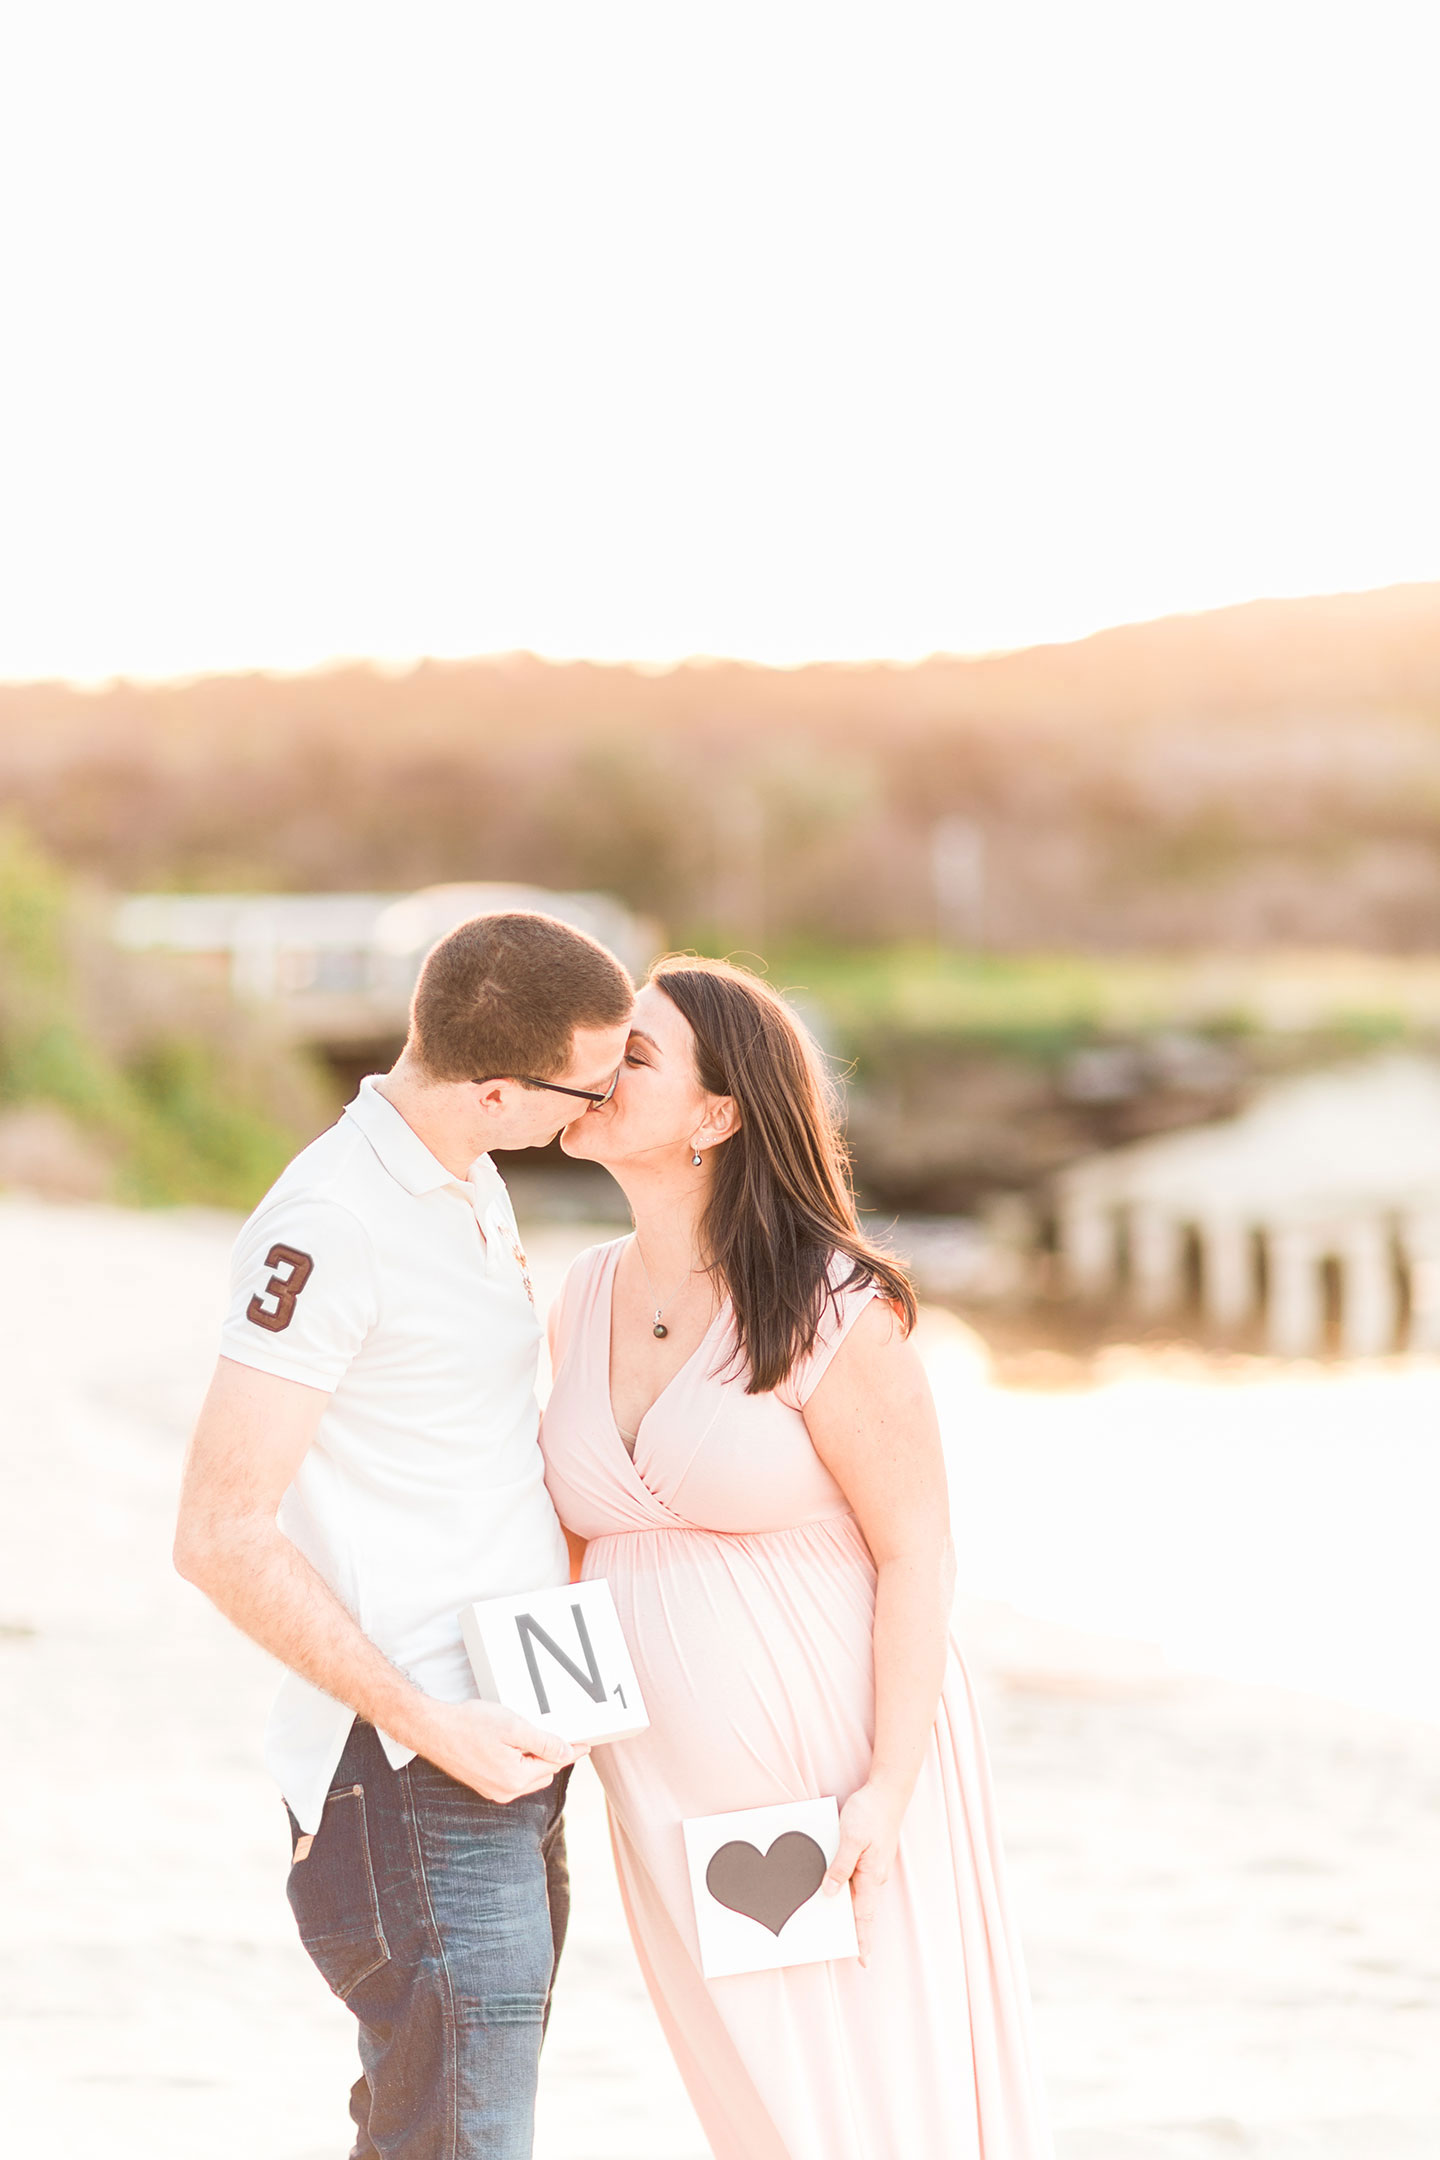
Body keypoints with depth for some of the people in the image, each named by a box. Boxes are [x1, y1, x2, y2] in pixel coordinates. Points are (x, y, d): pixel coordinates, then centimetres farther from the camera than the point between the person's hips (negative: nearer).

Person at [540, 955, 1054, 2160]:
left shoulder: (827, 1309, -14)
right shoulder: (588, 1302, 6)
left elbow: (918, 1553, -13)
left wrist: (888, 1789, -18)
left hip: (840, 1772, -6)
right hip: (674, 1787, 6)